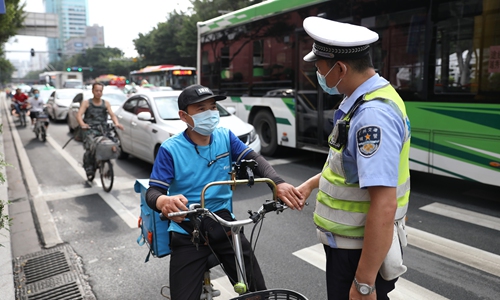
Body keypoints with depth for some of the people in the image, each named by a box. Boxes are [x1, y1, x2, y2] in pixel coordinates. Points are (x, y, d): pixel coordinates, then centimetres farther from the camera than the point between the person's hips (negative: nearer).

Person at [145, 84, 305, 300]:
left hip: (224, 225, 3)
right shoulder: (171, 149, -11)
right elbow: (153, 192, -15)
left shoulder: (226, 137, -1)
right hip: (187, 232, -2)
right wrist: (164, 201, -40)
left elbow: (254, 160, -8)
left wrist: (278, 183, -28)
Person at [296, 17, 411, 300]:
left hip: (361, 252, -9)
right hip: (352, 242, 9)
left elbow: (384, 206, -32)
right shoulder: (366, 99, 4)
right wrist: (311, 184, 20)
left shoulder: (373, 115, -29)